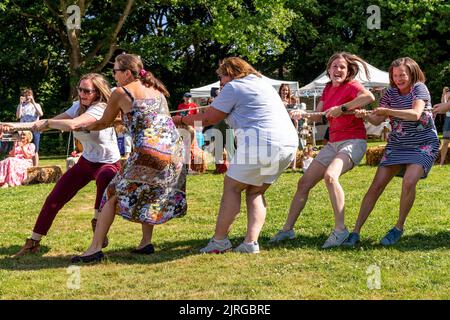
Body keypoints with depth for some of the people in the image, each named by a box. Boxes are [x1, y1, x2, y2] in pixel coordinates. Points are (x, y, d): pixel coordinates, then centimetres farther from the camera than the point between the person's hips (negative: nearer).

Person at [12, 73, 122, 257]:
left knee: (104, 178, -42)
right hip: (86, 161, 7)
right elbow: (52, 121, -5)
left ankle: (97, 222, -18)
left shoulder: (100, 109, -25)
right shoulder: (78, 106, 0)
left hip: (109, 164, -7)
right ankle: (33, 242, 14)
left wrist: (46, 123, -24)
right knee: (54, 199, 1)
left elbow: (71, 125, -40)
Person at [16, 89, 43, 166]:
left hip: (35, 130, -1)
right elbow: (18, 116, -3)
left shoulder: (36, 105, 11)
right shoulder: (21, 106, 13)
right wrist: (21, 103, -5)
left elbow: (41, 114, -8)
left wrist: (33, 103, -10)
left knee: (35, 151, -1)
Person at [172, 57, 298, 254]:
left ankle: (219, 240, 5)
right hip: (289, 143, 8)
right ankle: (251, 242, 5)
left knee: (232, 187, 5)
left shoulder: (233, 87, 1)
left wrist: (181, 119, 19)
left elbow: (208, 119, 4)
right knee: (255, 192, 16)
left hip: (262, 144, -8)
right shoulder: (263, 83, 27)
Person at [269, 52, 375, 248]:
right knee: (304, 183, 6)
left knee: (330, 175, -34)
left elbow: (370, 97, -31)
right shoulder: (328, 88, 12)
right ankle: (287, 229, 18)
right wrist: (303, 114, -7)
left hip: (353, 141, -8)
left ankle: (340, 230, -27)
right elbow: (318, 116, 12)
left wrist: (342, 108, -29)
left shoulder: (352, 86, -9)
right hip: (333, 143, 8)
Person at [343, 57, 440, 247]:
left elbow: (416, 114, -28)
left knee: (409, 182, -28)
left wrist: (388, 111, -37)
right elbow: (378, 120, -2)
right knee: (376, 185, -5)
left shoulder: (419, 89, -12)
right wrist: (365, 115, -24)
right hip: (397, 145, 5)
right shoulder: (390, 93, 2)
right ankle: (356, 231, -2)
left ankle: (399, 228, -9)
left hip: (423, 145, -5)